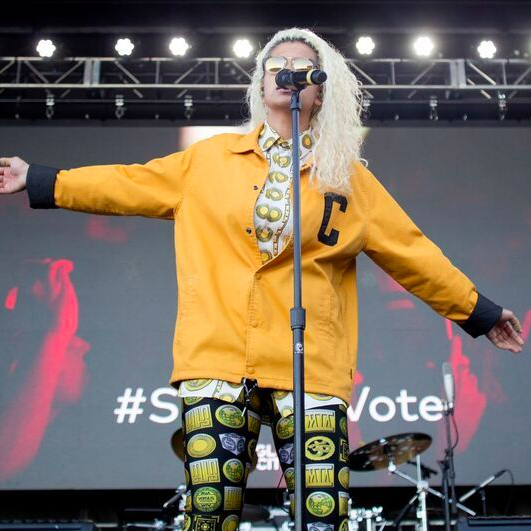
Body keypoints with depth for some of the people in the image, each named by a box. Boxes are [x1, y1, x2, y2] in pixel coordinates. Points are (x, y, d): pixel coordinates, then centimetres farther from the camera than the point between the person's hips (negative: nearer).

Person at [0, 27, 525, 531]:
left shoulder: (348, 177, 14)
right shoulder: (211, 158, 15)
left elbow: (411, 252, 18)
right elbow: (129, 184, 18)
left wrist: (478, 311, 20)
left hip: (310, 370, 0)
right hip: (217, 361, 1)